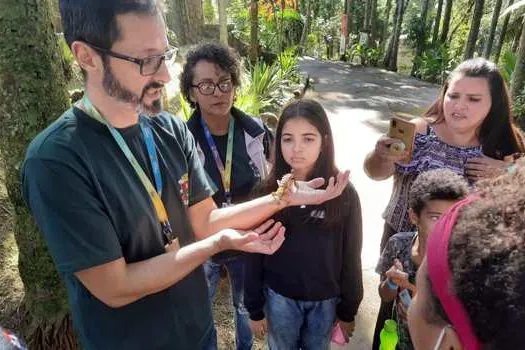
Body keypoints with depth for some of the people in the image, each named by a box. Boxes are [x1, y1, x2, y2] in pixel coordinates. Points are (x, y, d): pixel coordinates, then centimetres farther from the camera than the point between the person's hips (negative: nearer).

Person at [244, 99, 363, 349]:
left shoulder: (343, 193, -14)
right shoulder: (268, 192, -13)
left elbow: (350, 256, -5)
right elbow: (255, 255, -6)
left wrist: (348, 310, 0)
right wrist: (255, 309, -1)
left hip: (326, 300, 0)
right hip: (279, 297, 0)